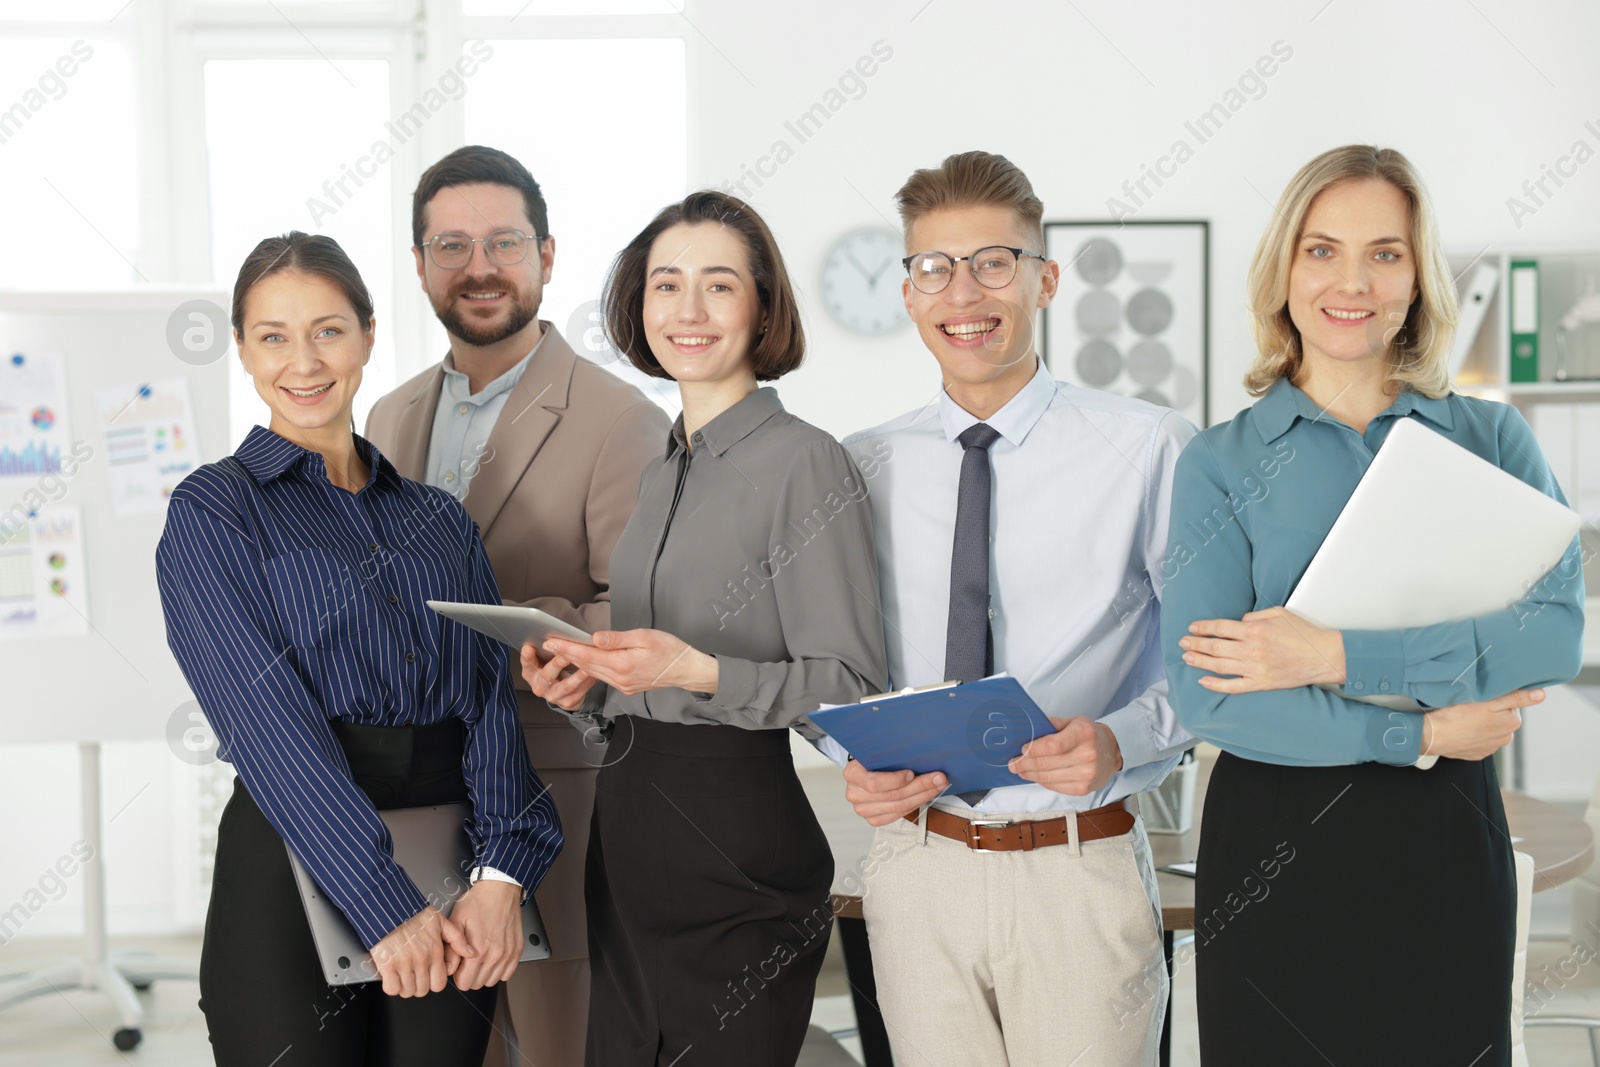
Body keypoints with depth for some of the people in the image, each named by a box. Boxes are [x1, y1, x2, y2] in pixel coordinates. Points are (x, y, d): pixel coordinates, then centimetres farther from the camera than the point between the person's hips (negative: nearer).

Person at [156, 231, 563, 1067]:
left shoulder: (440, 520, 13)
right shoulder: (211, 511, 0)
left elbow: (490, 700, 3)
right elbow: (266, 718, -12)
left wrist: (501, 875, -13)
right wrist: (386, 906, -20)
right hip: (295, 867, -4)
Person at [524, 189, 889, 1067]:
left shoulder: (803, 462, -10)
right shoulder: (658, 471, 14)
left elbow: (851, 688, -14)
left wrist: (701, 673, -25)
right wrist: (589, 682, 4)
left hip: (736, 838, -7)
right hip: (624, 827, 7)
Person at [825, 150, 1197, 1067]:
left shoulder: (1152, 450, -6)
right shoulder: (861, 469, 6)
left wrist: (1121, 741, -19)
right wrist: (856, 762, -6)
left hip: (1082, 872, -3)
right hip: (919, 864, 3)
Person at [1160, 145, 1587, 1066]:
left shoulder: (1491, 437, 5)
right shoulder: (1223, 463, -1)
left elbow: (1558, 632, -10)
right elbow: (1204, 694, -11)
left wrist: (1334, 655, -17)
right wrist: (1419, 732, -13)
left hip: (1448, 843, 2)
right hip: (1273, 845, -1)